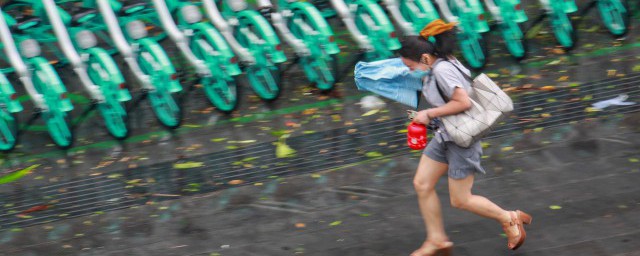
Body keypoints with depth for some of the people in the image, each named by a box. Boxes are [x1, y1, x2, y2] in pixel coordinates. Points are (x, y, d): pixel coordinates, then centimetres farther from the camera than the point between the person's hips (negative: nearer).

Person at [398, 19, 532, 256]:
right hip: (445, 136, 10)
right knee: (422, 184, 8)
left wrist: (429, 114, -23)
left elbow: (463, 102, -31)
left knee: (460, 200, 1)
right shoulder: (435, 67, 3)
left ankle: (510, 220, 19)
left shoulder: (442, 70, -25)